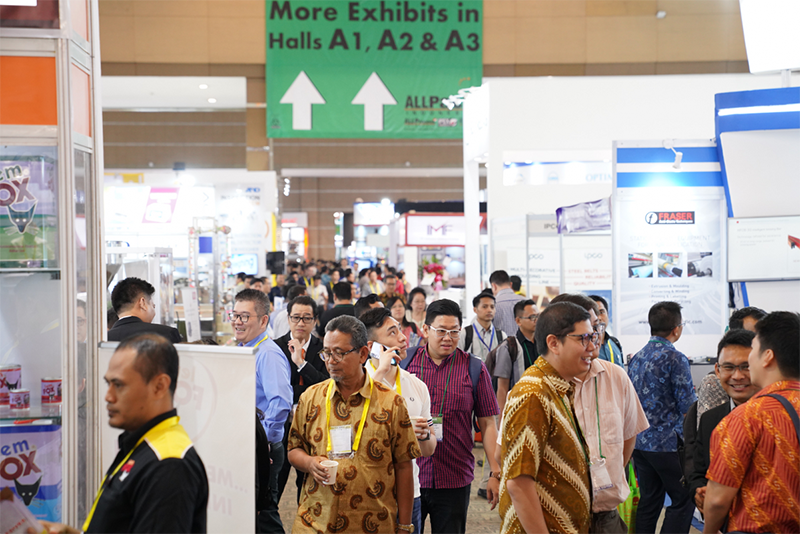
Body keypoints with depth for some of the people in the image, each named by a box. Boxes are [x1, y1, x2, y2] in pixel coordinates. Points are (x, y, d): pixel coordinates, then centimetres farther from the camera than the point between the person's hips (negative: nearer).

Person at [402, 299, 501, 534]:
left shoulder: (474, 369, 2)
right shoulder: (405, 362, 3)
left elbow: (488, 424, 2)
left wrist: (496, 473, -3)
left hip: (455, 480, 0)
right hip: (408, 477, 1)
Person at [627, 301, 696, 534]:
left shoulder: (636, 358, 9)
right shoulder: (675, 359, -13)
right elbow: (688, 407, -13)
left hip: (639, 442, 7)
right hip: (668, 444, -7)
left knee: (649, 500, 12)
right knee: (683, 501, 0)